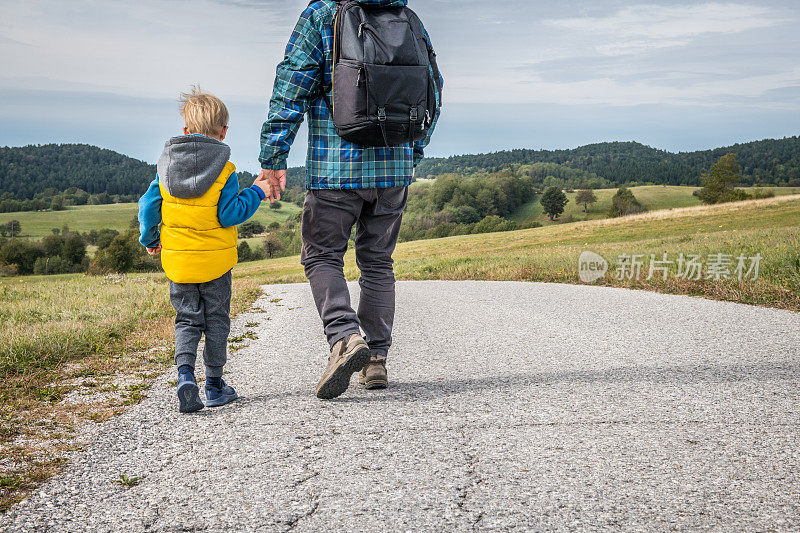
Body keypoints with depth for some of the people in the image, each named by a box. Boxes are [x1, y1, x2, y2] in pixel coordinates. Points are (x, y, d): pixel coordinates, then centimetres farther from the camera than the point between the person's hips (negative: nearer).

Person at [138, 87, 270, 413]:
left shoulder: (166, 167, 1)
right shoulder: (225, 172, -11)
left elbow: (148, 206, 3)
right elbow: (229, 214, -15)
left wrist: (150, 240, 18)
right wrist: (255, 193, -2)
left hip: (177, 261, 3)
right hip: (215, 261, -3)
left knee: (187, 320, 12)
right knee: (216, 319, 11)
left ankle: (185, 374, -10)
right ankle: (215, 386, 16)